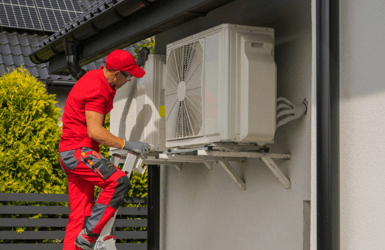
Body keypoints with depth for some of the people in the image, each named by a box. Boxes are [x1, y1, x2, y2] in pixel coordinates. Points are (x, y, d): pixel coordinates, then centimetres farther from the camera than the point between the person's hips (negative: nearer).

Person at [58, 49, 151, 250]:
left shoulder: (96, 76, 12)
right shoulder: (97, 90, -20)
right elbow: (95, 131, -27)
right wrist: (126, 145, -26)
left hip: (74, 152, 10)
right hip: (78, 150, -10)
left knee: (79, 214, 6)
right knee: (118, 181, -25)